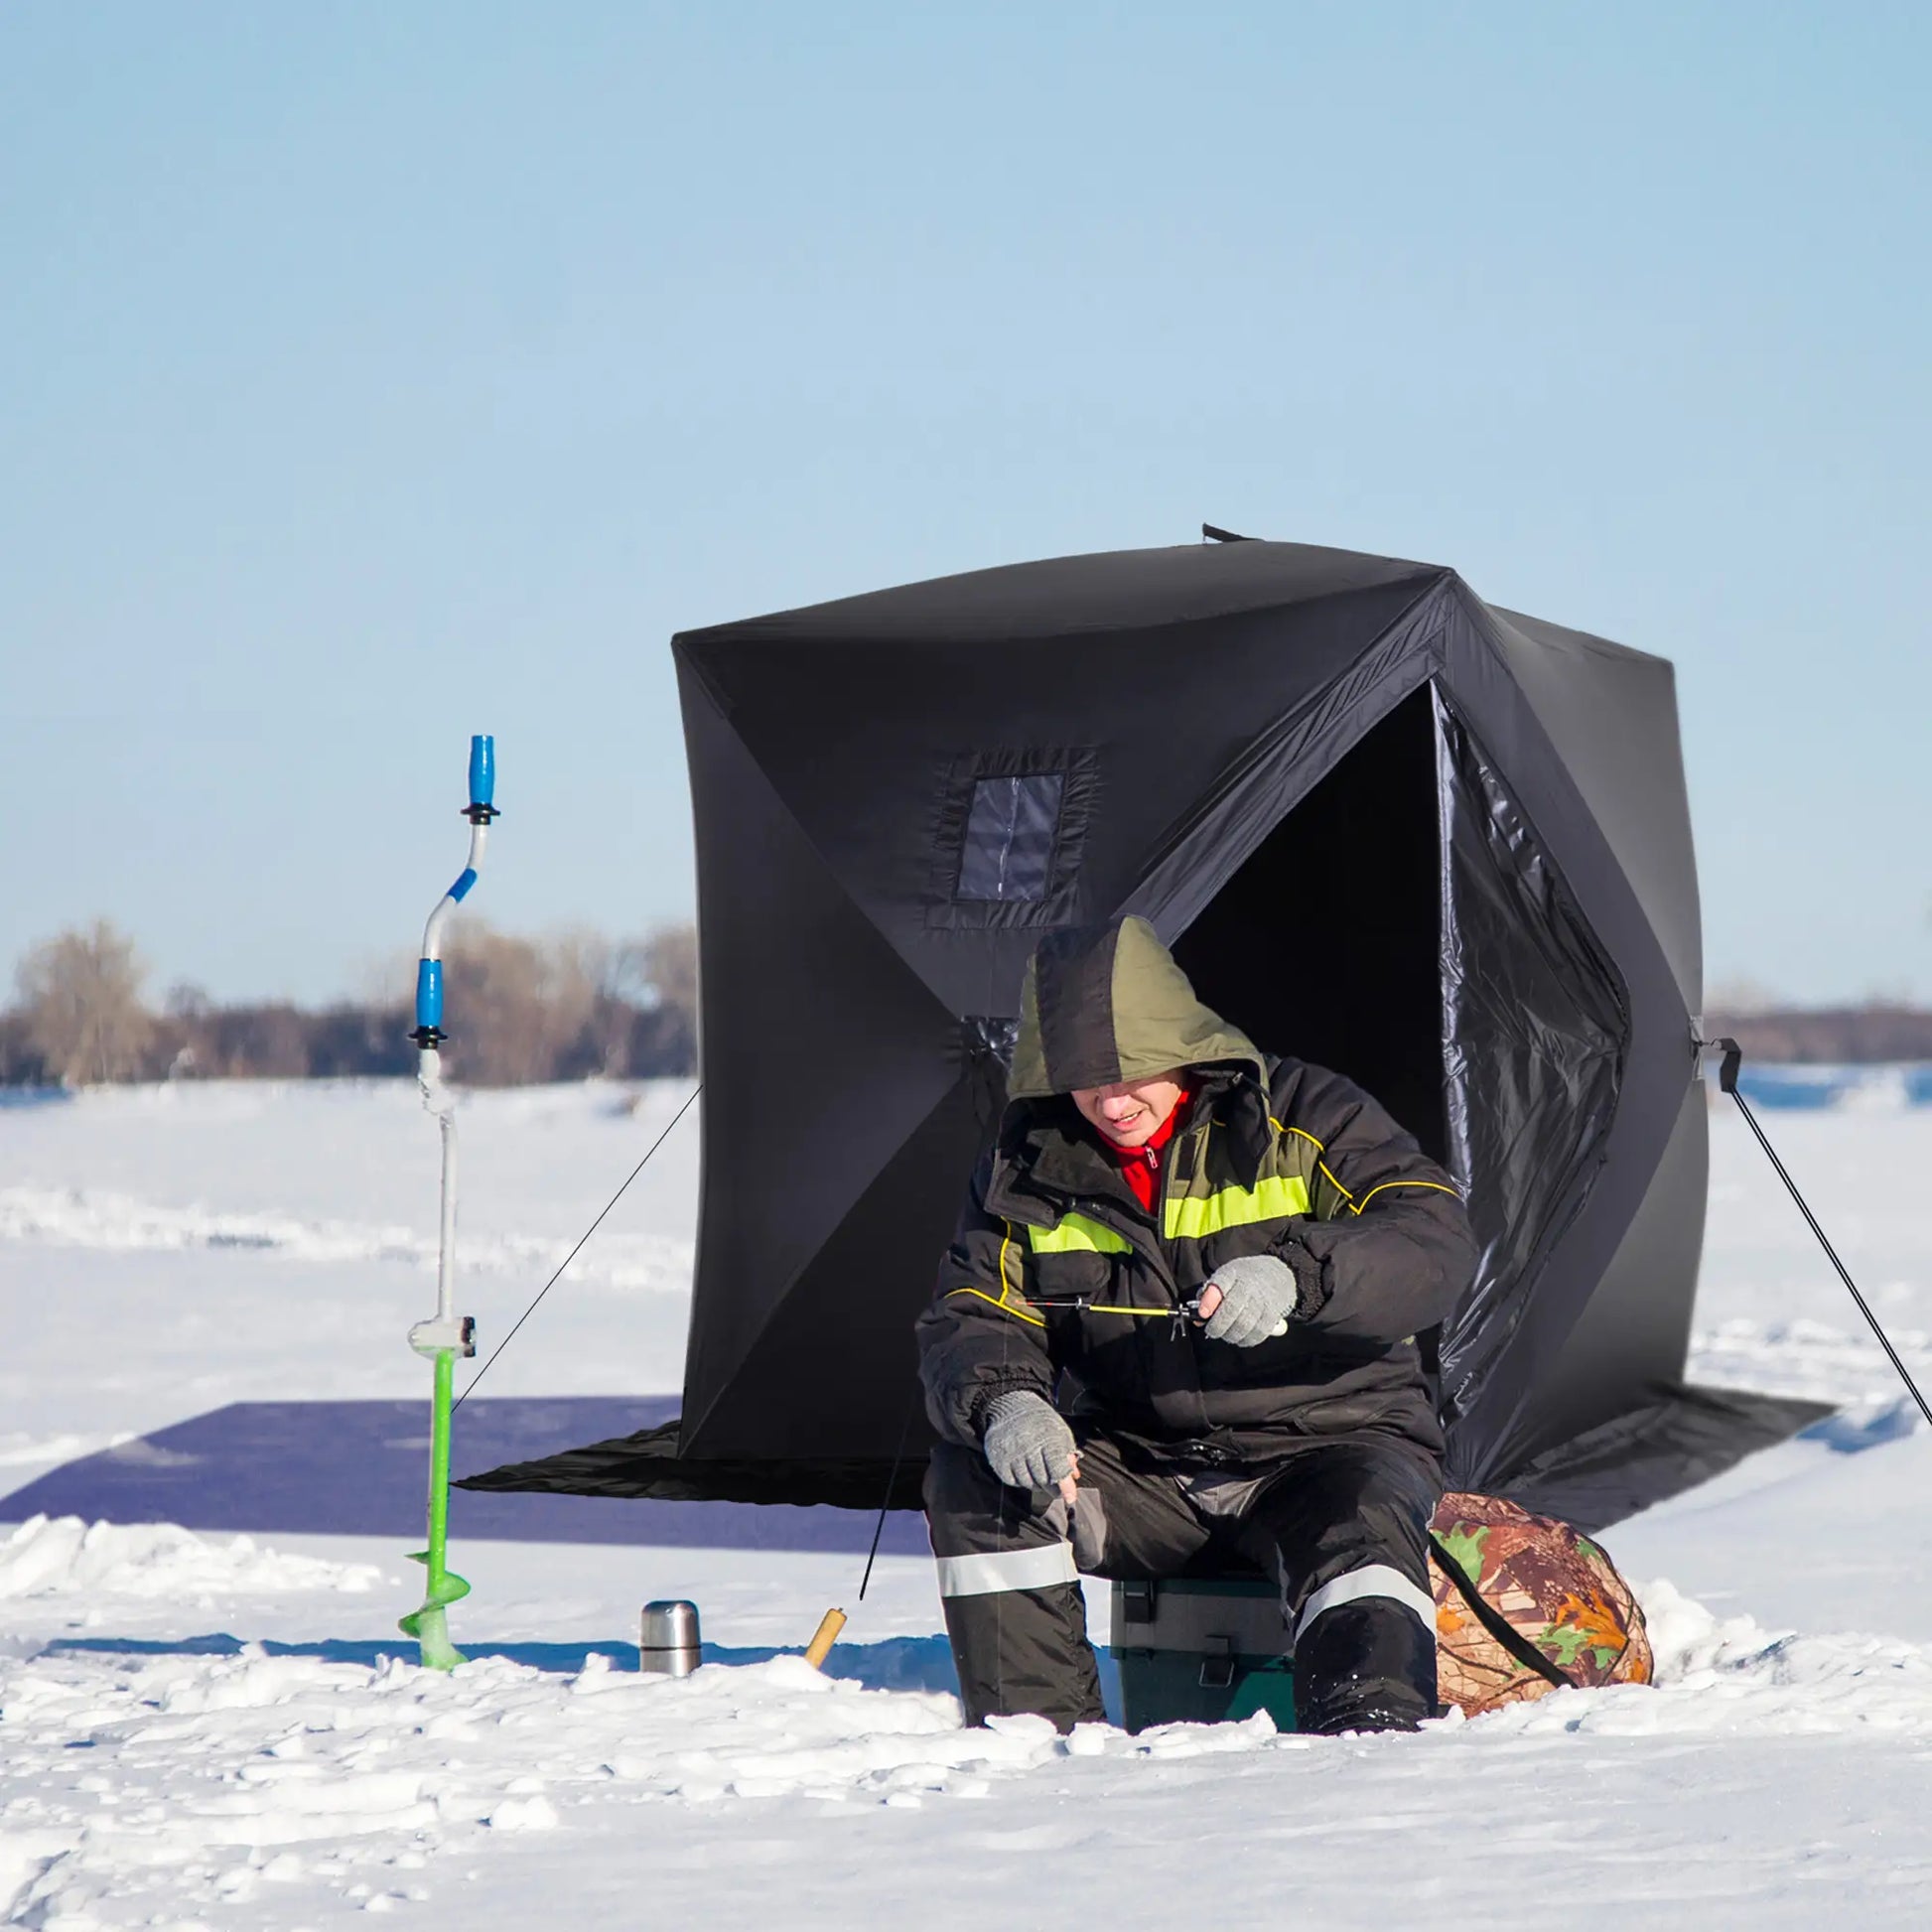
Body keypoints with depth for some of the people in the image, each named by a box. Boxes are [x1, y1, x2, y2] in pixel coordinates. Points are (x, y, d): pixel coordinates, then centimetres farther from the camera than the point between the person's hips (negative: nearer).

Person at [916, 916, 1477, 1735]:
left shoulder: (1299, 1116, -6)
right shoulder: (1030, 1170, 3)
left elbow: (1437, 1236, -17)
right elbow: (969, 1322, -2)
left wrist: (1294, 1276, -37)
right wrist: (1001, 1400, -28)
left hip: (1326, 1442, -3)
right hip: (1140, 1471, 4)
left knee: (1362, 1529, -37)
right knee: (971, 1475, -20)